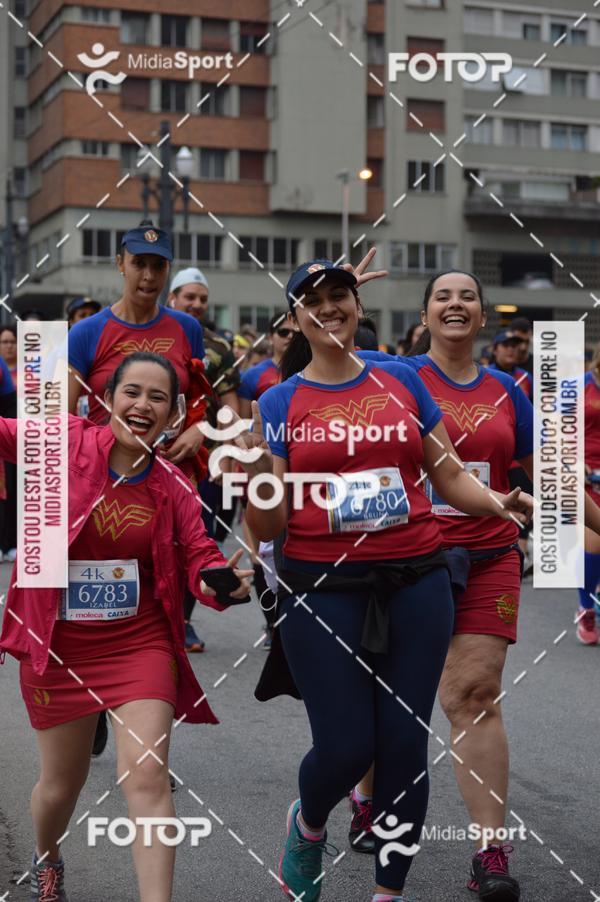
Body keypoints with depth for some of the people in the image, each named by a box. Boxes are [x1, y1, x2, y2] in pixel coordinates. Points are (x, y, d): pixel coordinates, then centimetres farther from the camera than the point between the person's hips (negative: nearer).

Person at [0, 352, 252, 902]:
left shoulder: (172, 486, -4)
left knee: (147, 776, -13)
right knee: (62, 782, 16)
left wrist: (220, 581, -28)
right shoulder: (66, 443, -10)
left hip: (140, 644, 1)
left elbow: (199, 555, -7)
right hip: (57, 646, 0)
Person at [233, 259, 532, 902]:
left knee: (405, 745, 4)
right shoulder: (279, 403, 2)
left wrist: (499, 504, -9)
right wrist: (259, 471, -21)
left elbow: (450, 476, 11)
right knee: (345, 748, -3)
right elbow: (267, 528, -1)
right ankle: (307, 826, 33)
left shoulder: (403, 380, 8)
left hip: (415, 585, 2)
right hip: (322, 589, -2)